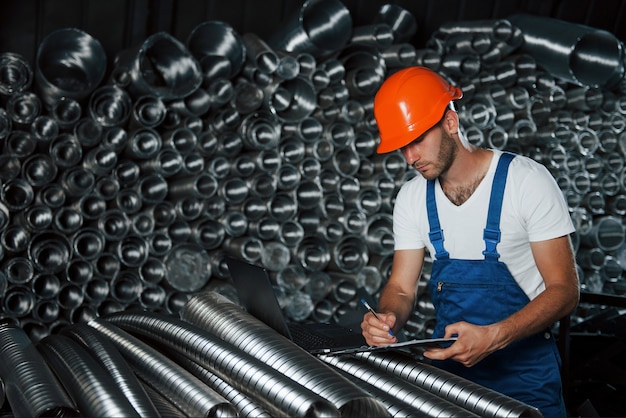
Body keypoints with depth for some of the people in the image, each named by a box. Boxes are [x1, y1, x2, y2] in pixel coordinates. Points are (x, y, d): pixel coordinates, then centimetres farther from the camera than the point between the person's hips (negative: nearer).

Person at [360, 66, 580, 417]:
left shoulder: (527, 180, -13)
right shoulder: (411, 198, 1)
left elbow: (564, 290, -12)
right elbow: (401, 288, 5)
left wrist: (493, 337, -27)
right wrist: (388, 318, -18)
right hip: (448, 362, 3)